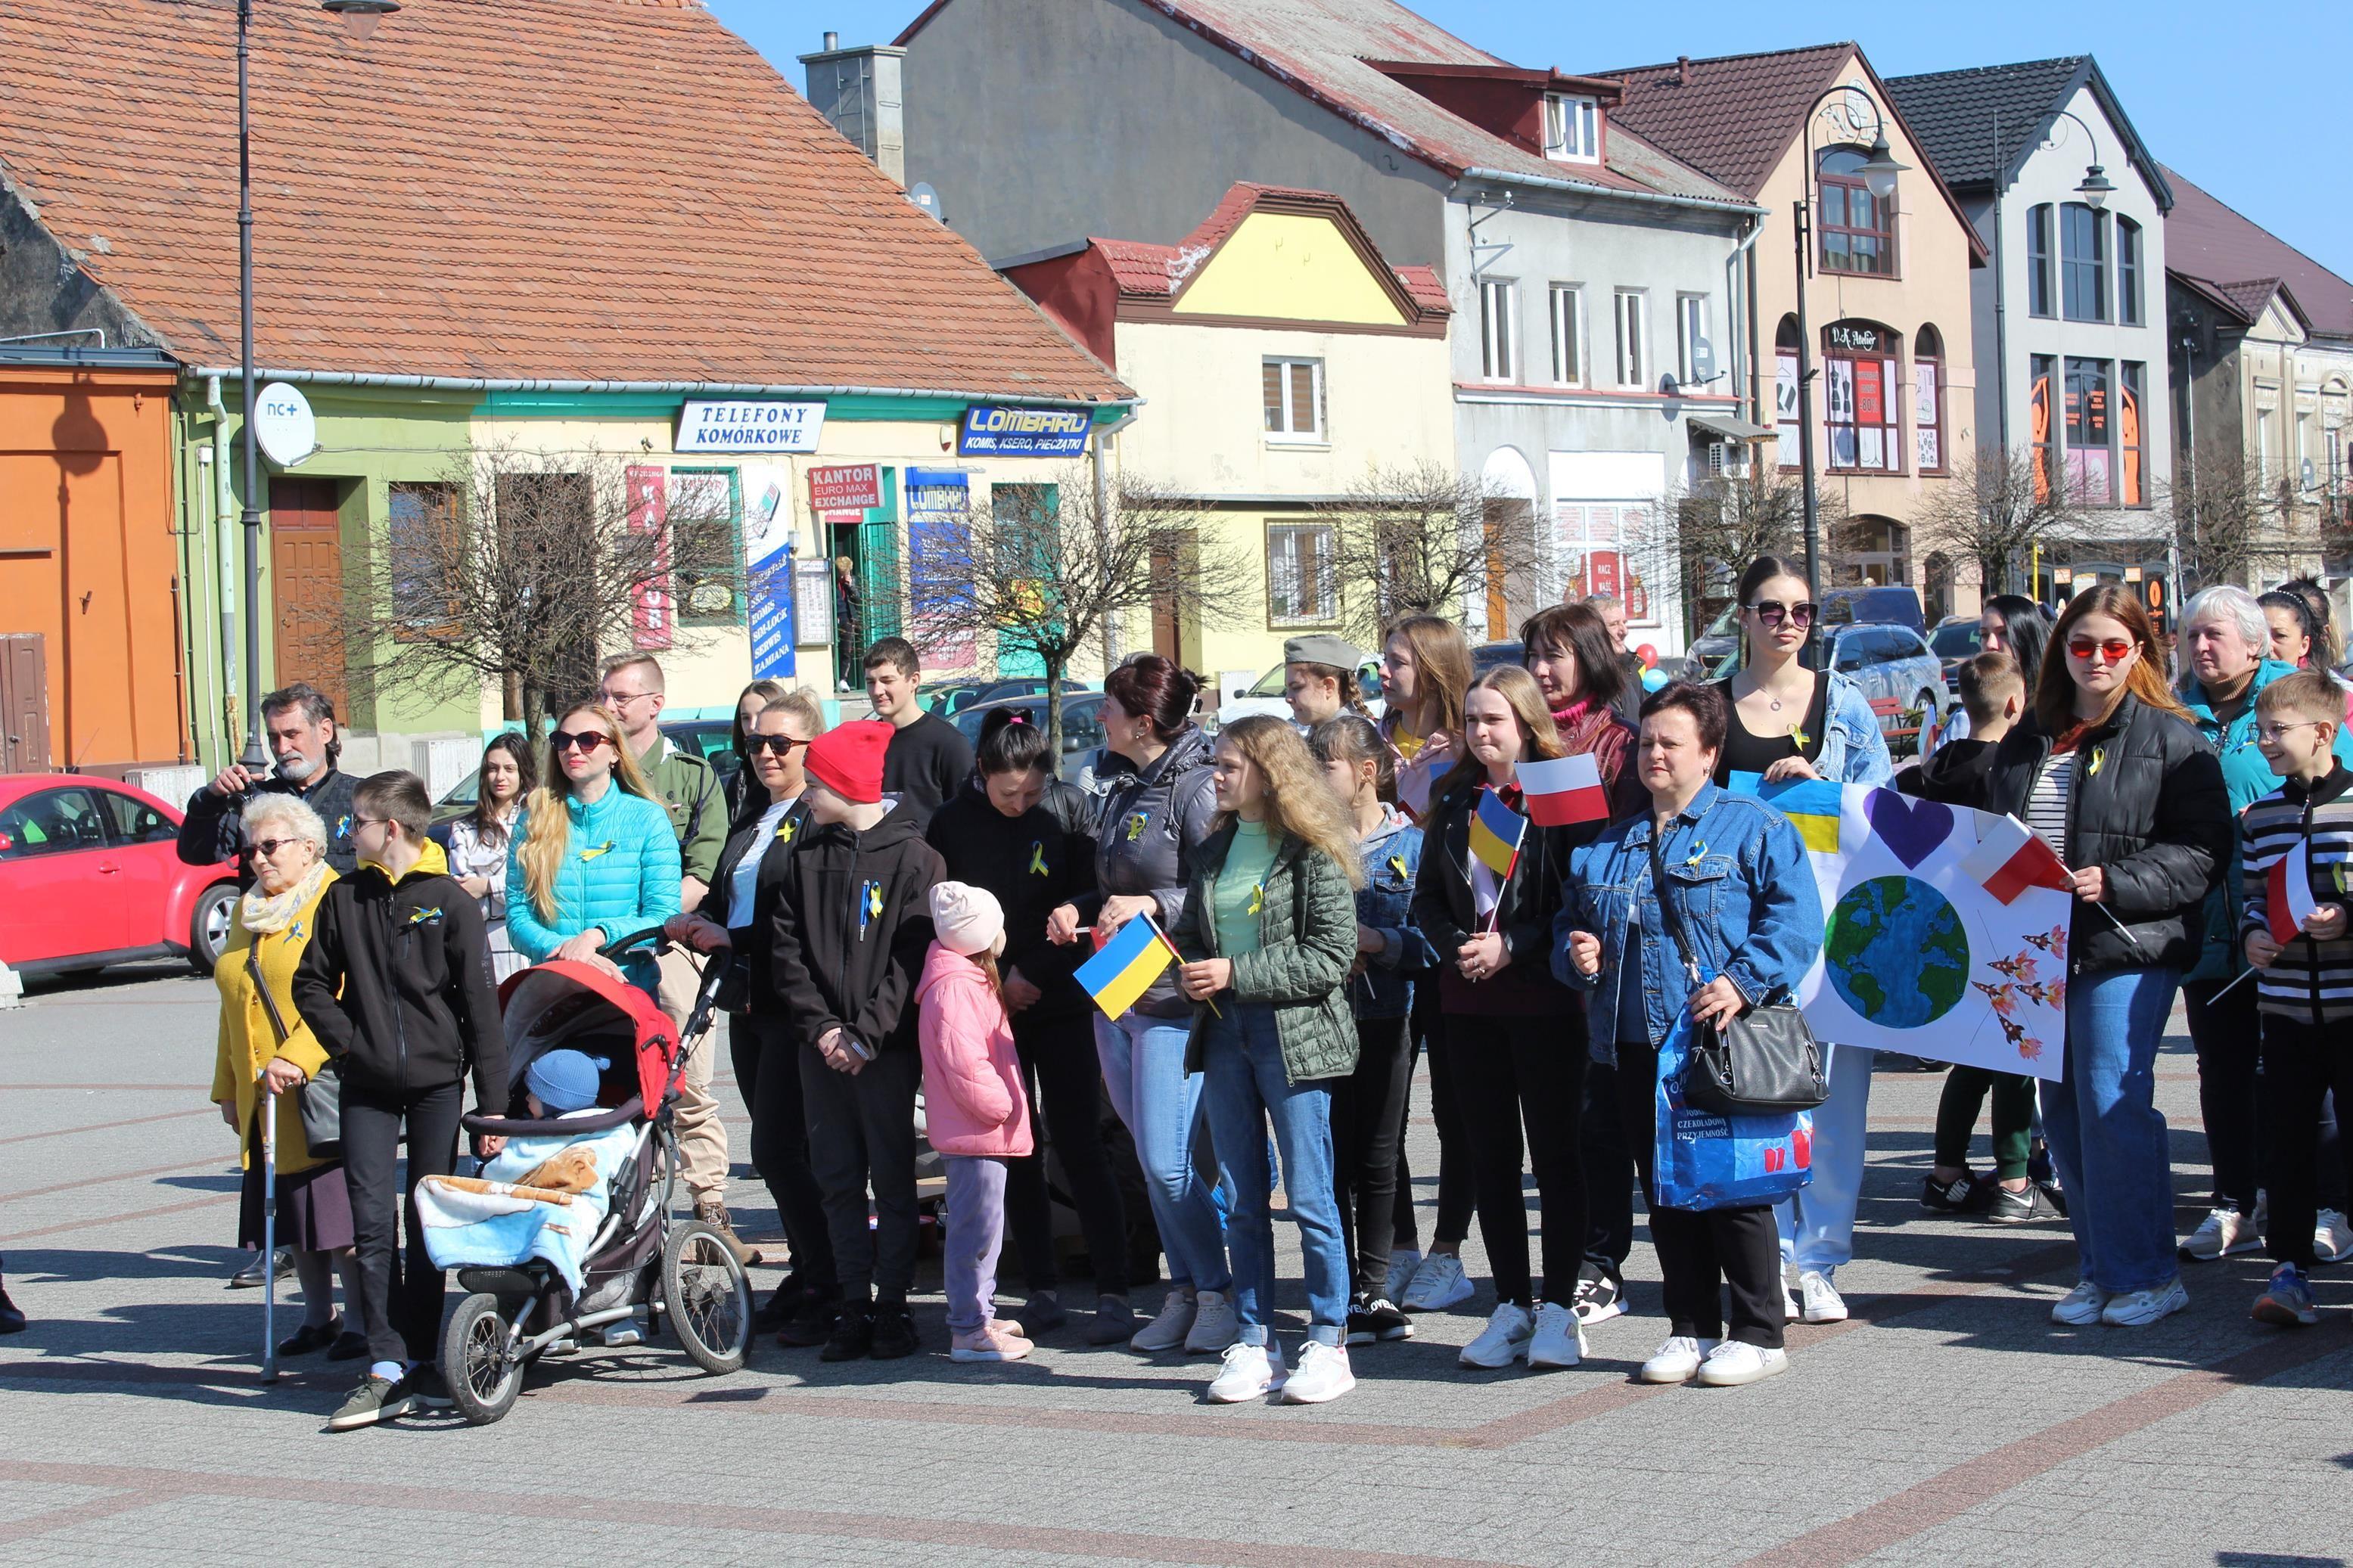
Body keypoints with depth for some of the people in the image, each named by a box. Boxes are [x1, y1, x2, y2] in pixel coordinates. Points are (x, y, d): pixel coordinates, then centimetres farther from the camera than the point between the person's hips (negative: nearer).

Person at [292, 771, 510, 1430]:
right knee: (373, 1227, -5)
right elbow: (312, 981, 15)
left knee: (429, 1228, 5)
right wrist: (345, 1040, -2)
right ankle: (386, 1371, -5)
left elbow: (481, 1005, -5)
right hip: (368, 1087, 2)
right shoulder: (345, 899, 5)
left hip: (438, 1082, -2)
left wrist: (493, 1106, -8)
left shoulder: (449, 901, -5)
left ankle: (421, 1361, 15)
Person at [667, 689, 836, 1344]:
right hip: (747, 1005, 9)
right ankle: (808, 1275, 21)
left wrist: (733, 940, -18)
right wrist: (697, 923, 2)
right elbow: (721, 899, 24)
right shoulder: (749, 823, 19)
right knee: (779, 1150, 12)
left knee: (777, 1150, -10)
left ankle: (828, 1294, -1)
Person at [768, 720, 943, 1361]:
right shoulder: (806, 861, 12)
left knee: (892, 1180, 0)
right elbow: (786, 952, 8)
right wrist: (820, 1027, -6)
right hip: (822, 1050, 5)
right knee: (838, 1181, 5)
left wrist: (866, 1035, -16)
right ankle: (853, 1304, 10)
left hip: (888, 1050, -4)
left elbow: (914, 956, -10)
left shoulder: (912, 857, -3)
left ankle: (892, 1305, 6)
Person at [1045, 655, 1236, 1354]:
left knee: (1167, 1161, -9)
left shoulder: (1195, 789, -13)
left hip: (1173, 1002, -9)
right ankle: (1184, 1292, 19)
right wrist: (1080, 909, 6)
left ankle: (1220, 1295, 4)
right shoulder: (1122, 790, 14)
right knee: (1151, 1160, 11)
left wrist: (1151, 905, -26)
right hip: (1116, 999, 9)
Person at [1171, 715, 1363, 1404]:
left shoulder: (1314, 854, -8)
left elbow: (1332, 958, -13)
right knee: (1243, 1200, 9)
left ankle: (1328, 1345, 7)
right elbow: (1189, 934, 18)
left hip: (1294, 1036, -6)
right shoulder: (1214, 851, 13)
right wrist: (1188, 970, -5)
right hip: (1225, 1034, 6)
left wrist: (1237, 974, -16)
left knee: (1310, 1199, -2)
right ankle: (1256, 1344, 16)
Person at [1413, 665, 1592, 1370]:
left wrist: (1512, 948, -15)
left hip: (1545, 999, -5)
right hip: (1470, 999, 5)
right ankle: (1511, 1305, 14)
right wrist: (1459, 948, -6)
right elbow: (1427, 898, 13)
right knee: (1491, 1154, 7)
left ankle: (1559, 1306, 6)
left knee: (1555, 1150, 0)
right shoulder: (1456, 801, 11)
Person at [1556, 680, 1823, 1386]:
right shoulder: (1608, 845, 19)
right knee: (1664, 1193, 9)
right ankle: (1692, 1327, 19)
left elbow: (1795, 919, -9)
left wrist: (1744, 981, -20)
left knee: (1734, 1187, -3)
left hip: (1725, 1044, -6)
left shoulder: (1755, 829, 1)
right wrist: (1578, 952, 5)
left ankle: (1758, 1333, 6)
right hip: (1637, 1049, 6)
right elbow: (1570, 921, 28)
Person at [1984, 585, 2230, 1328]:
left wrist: (2114, 884, -18)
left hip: (2127, 949, -6)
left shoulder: (2171, 738, -3)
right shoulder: (2027, 739, 16)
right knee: (2063, 1110, 8)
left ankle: (2145, 1274, 0)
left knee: (2112, 1104, -10)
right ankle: (2101, 1271, 17)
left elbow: (2200, 850, -8)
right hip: (2040, 949, 7)